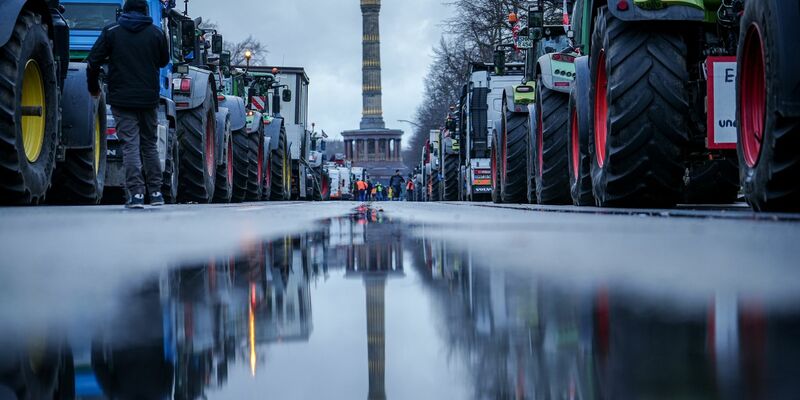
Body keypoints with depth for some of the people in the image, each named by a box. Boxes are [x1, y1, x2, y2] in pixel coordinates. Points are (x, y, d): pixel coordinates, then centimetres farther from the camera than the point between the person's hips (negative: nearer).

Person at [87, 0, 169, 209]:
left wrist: (93, 88, 11)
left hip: (121, 99, -2)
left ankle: (136, 193, -11)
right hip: (149, 98, 2)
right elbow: (164, 61, 17)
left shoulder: (111, 31, -1)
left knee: (130, 146, -3)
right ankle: (155, 192, 18)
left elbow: (93, 61, -3)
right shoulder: (156, 33, 3)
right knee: (150, 145, 14)